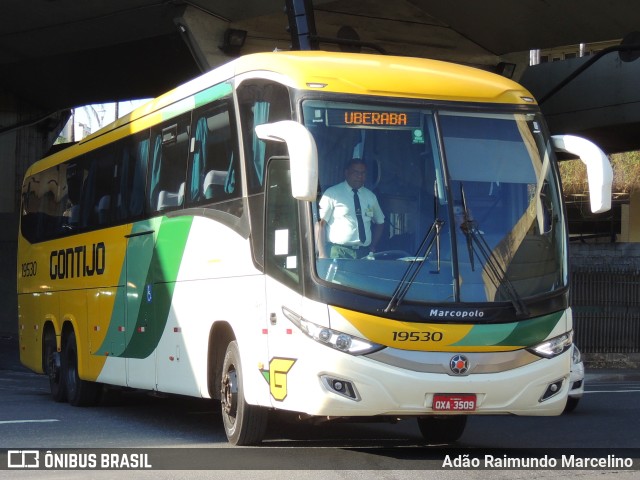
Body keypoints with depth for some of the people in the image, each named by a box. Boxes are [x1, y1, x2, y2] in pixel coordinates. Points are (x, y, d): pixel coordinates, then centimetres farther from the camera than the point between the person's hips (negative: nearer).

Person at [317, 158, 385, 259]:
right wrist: (322, 255, -13)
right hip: (338, 253, -4)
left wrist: (372, 246, 12)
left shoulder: (370, 196, 14)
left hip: (364, 253, 4)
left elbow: (380, 222, 26)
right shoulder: (332, 193, -1)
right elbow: (321, 223, -5)